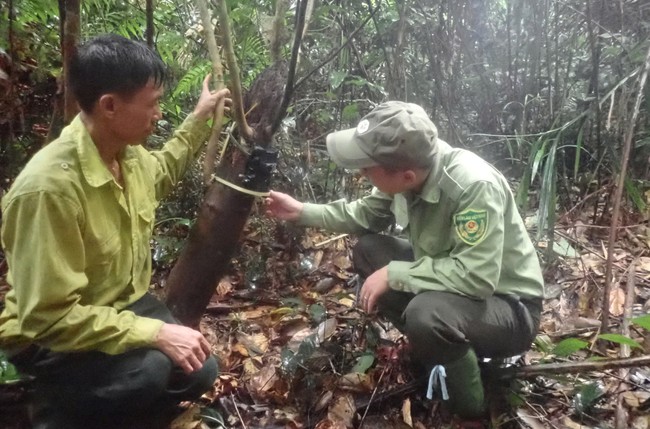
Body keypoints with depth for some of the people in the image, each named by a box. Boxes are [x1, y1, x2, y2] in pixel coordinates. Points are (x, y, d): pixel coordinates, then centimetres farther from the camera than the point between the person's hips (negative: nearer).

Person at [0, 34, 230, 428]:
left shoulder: (130, 153, -8)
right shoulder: (50, 187, -34)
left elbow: (160, 175, 20)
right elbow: (50, 317, -31)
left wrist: (200, 118, 16)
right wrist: (156, 333, -34)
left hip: (123, 304, 8)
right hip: (49, 335, -7)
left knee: (200, 372, 0)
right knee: (149, 370, -32)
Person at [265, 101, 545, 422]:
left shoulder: (475, 186, -34)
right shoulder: (406, 170, -12)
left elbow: (478, 277, -37)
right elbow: (367, 214, 6)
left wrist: (393, 274, -28)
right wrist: (302, 211, 0)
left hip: (510, 307, -7)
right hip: (445, 282, 7)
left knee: (427, 312, -36)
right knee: (368, 250, -1)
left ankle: (468, 405, -3)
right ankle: (433, 346, 10)